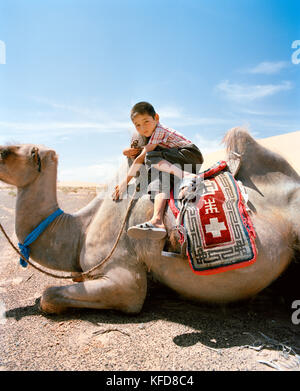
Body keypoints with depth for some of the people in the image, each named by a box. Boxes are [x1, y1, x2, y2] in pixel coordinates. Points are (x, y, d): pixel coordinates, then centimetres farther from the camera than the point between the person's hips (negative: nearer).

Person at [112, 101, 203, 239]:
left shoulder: (159, 131, -10)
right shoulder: (148, 136, 18)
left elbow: (141, 158, -15)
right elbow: (127, 151, 28)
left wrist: (125, 182, -14)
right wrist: (129, 151, 2)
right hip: (177, 165, 8)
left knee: (151, 157, -26)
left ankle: (186, 176, -36)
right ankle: (157, 220, -43)